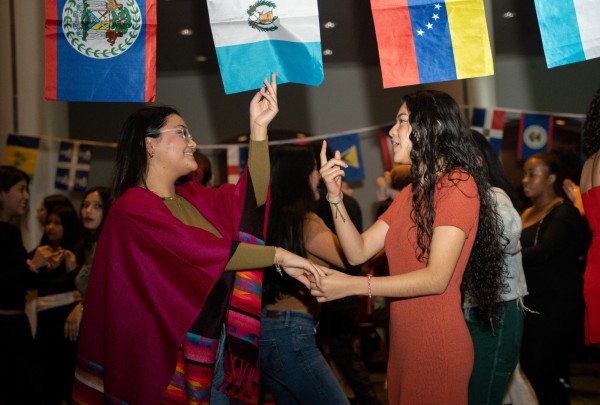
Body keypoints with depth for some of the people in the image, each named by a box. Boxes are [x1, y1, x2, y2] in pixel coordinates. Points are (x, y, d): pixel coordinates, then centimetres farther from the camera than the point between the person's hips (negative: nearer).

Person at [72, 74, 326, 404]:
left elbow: (250, 196, -4)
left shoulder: (195, 198, 11)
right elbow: (200, 250, -25)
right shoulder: (133, 206, -14)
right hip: (169, 348, -7)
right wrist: (279, 256, -23)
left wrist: (258, 129, -10)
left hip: (216, 340, 7)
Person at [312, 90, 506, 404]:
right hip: (402, 342, 8)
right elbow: (358, 252, 6)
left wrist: (354, 286, -25)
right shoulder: (411, 193, 13)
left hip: (437, 343, -8)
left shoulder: (458, 184, -14)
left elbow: (436, 278, -22)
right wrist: (335, 194, -6)